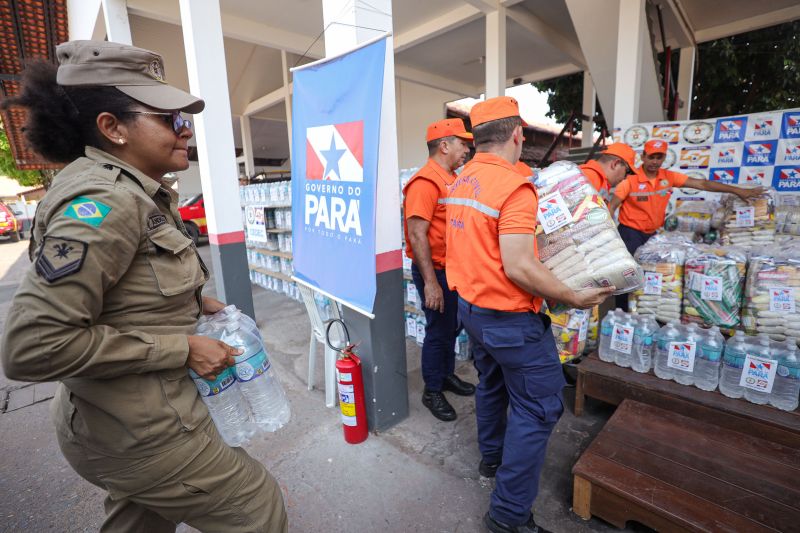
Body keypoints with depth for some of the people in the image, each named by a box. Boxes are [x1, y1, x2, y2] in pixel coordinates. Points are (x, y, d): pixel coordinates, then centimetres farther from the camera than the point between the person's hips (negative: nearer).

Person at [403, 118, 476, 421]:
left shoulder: (452, 179, 11)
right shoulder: (426, 182, -19)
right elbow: (417, 235, -25)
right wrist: (431, 282, -26)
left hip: (454, 269, 9)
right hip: (435, 271, -9)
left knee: (452, 327, 20)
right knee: (438, 331, 4)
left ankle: (447, 375, 39)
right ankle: (432, 391, 23)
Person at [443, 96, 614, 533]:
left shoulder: (460, 181, 4)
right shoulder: (514, 187, -22)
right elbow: (519, 268, -26)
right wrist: (574, 298, -15)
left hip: (470, 305, 9)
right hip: (510, 319, -8)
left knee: (491, 384, 26)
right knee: (539, 406, 7)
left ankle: (492, 457, 48)